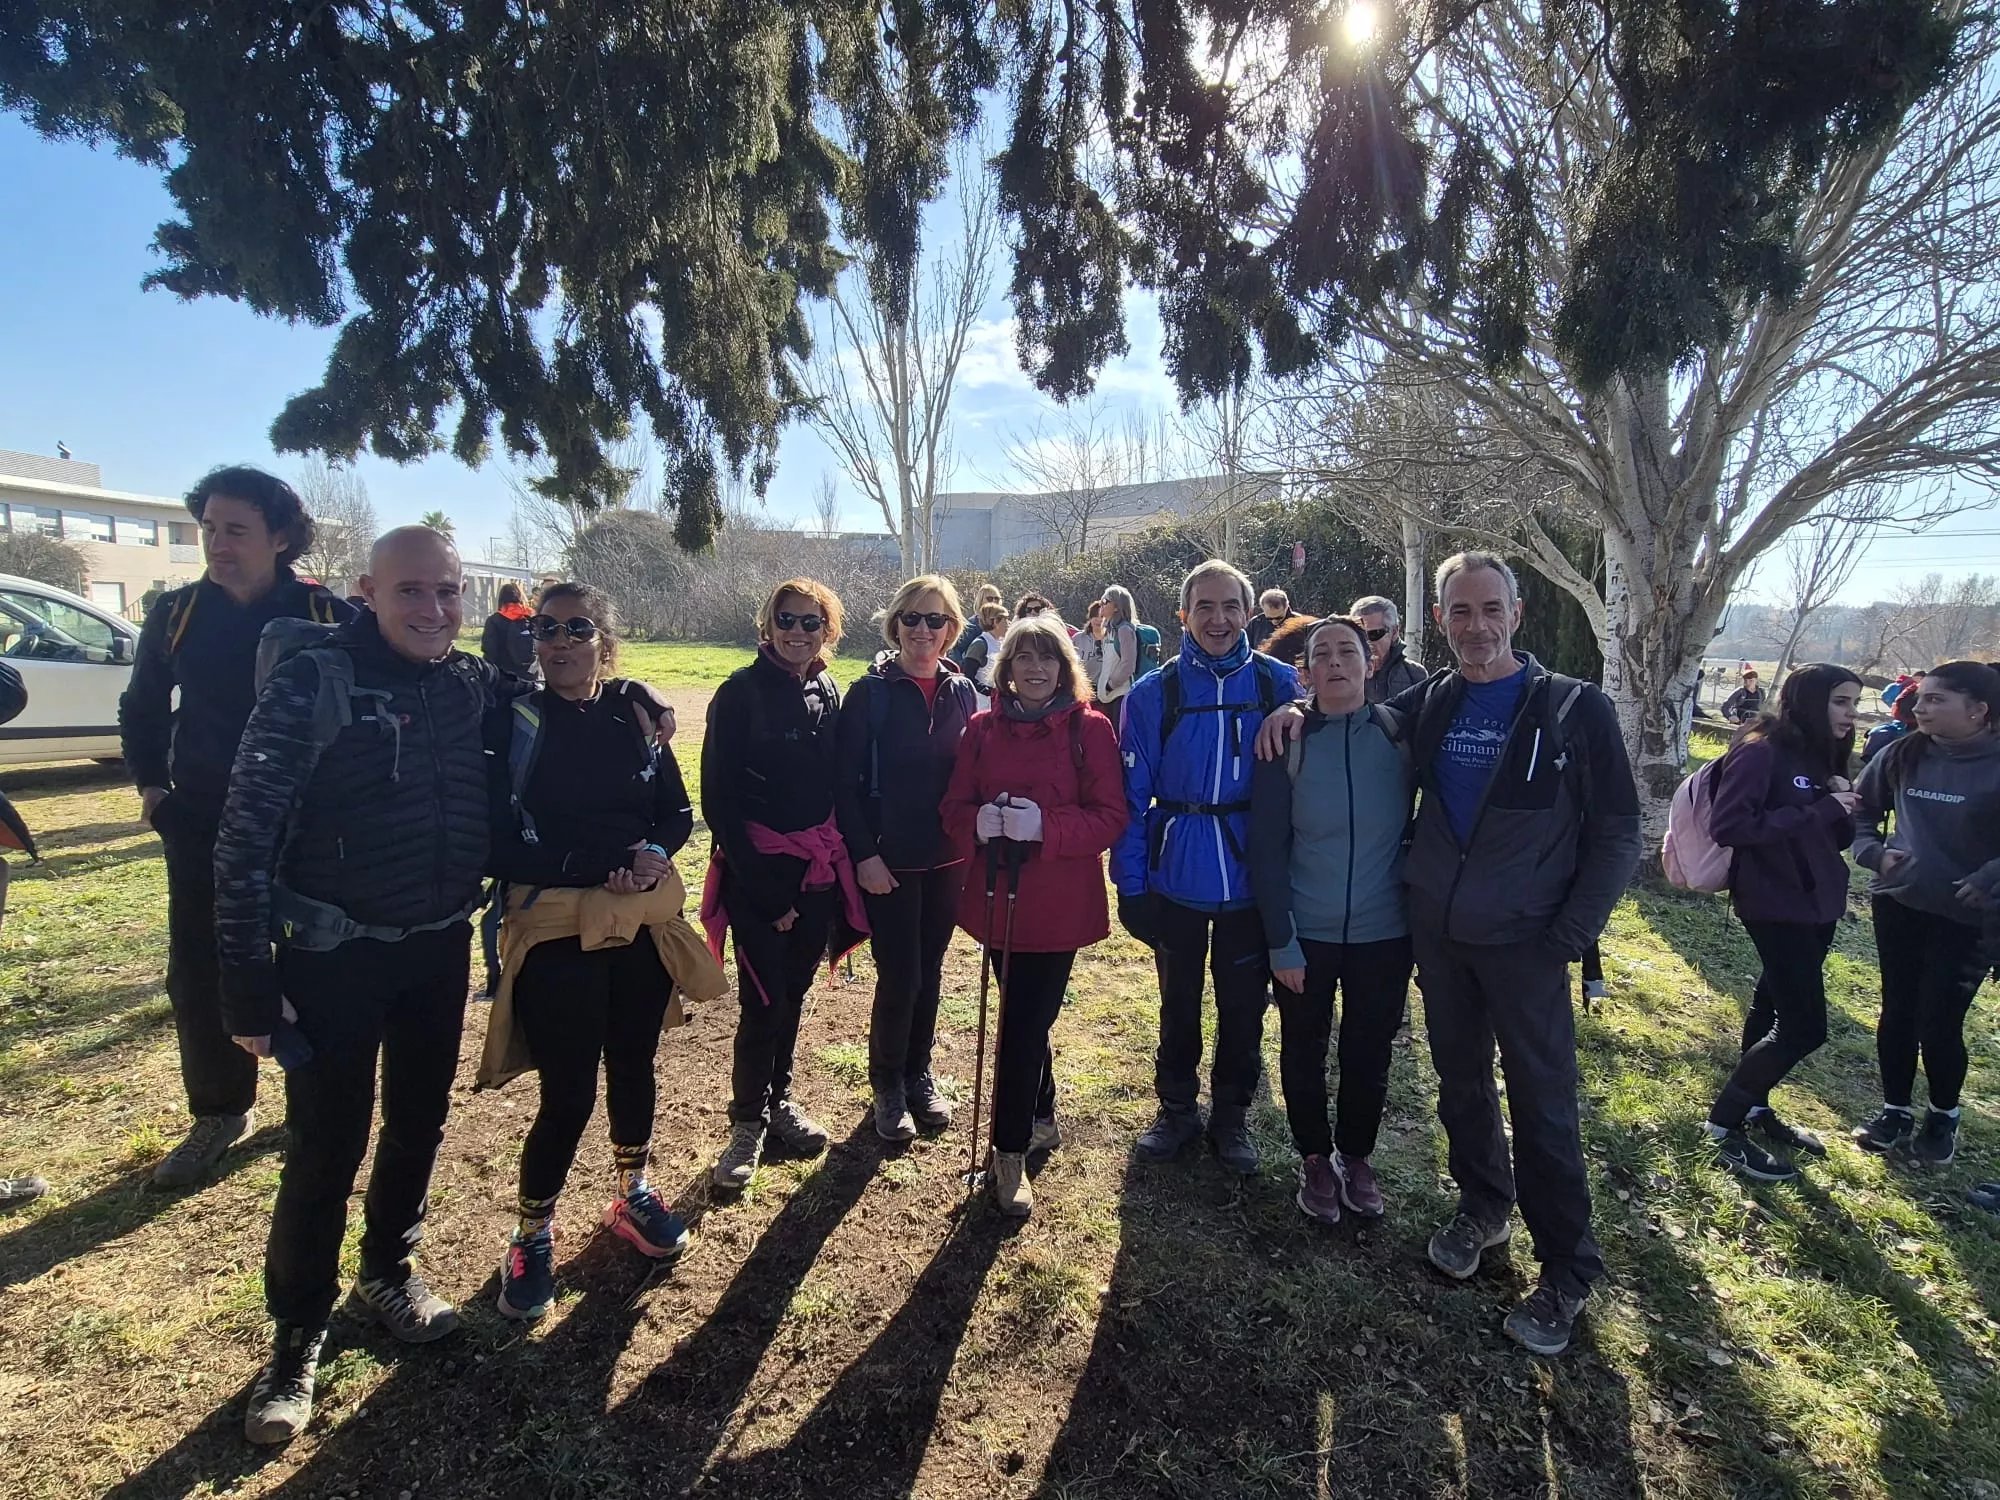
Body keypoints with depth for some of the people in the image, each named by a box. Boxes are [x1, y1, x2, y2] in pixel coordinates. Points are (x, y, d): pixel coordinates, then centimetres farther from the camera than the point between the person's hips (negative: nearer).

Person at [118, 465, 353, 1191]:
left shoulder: (327, 617, -9)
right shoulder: (175, 614, 1)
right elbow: (141, 708, 15)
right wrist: (150, 784, 7)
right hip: (203, 826, 3)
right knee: (198, 975, 8)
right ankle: (219, 1113, 27)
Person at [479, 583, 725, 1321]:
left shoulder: (635, 712, 2)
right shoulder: (513, 720, -8)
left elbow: (677, 810, 8)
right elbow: (495, 836, -11)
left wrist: (655, 853, -12)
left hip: (645, 921, 4)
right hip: (555, 930, -4)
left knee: (634, 1065, 18)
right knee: (569, 1093, -1)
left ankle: (633, 1196, 43)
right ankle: (532, 1236, 26)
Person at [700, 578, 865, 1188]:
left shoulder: (828, 693, 5)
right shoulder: (740, 693, -10)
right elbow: (718, 796, -12)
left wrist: (840, 856, 2)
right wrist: (760, 886, -15)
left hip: (817, 869, 5)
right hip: (758, 870, -5)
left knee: (793, 992, 16)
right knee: (763, 1000, -2)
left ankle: (779, 1100, 34)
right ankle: (747, 1122, 17)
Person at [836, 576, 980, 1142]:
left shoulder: (961, 691, 4)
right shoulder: (869, 693, -8)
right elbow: (845, 781, -9)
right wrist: (864, 854, -15)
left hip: (947, 858, 4)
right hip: (889, 860, -4)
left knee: (930, 972, 14)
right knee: (900, 978, 0)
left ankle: (918, 1074, 33)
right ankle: (888, 1087, 22)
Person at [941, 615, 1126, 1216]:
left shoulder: (1089, 729, -5)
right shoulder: (982, 730, 5)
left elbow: (1111, 817, -8)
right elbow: (955, 805, 7)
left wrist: (1043, 825, -23)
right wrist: (979, 822, -16)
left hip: (1059, 902, -3)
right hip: (998, 895, 4)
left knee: (1023, 1024, -3)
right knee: (1028, 1019, 16)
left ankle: (1010, 1153, 14)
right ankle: (1042, 1118, 39)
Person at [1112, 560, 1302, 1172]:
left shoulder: (1281, 684, -4)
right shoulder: (1154, 694, -6)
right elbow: (1131, 795, -6)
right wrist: (1130, 882, -8)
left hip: (1252, 875, 0)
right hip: (1177, 876, 0)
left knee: (1243, 1002, 15)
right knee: (1180, 1001, 17)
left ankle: (1231, 1115, 36)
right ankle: (1176, 1109, 37)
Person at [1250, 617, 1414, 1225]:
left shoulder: (1400, 733, -6)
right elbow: (1267, 849, -9)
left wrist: (1424, 920, -3)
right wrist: (1281, 941, -11)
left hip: (1383, 932, 1)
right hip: (1305, 934, -1)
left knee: (1369, 1053, 16)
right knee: (1304, 1052, 15)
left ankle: (1356, 1156, 41)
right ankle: (1315, 1158, 38)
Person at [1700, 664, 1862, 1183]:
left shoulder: (1821, 756, 10)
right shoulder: (1761, 750, -16)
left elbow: (1838, 838, 14)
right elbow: (1728, 825, -25)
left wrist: (1844, 810, -7)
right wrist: (1817, 812, -22)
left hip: (1816, 902, 9)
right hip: (1775, 904, -9)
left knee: (1776, 1007, 17)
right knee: (1804, 1027, -8)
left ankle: (1754, 1109, 31)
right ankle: (1724, 1123, 5)